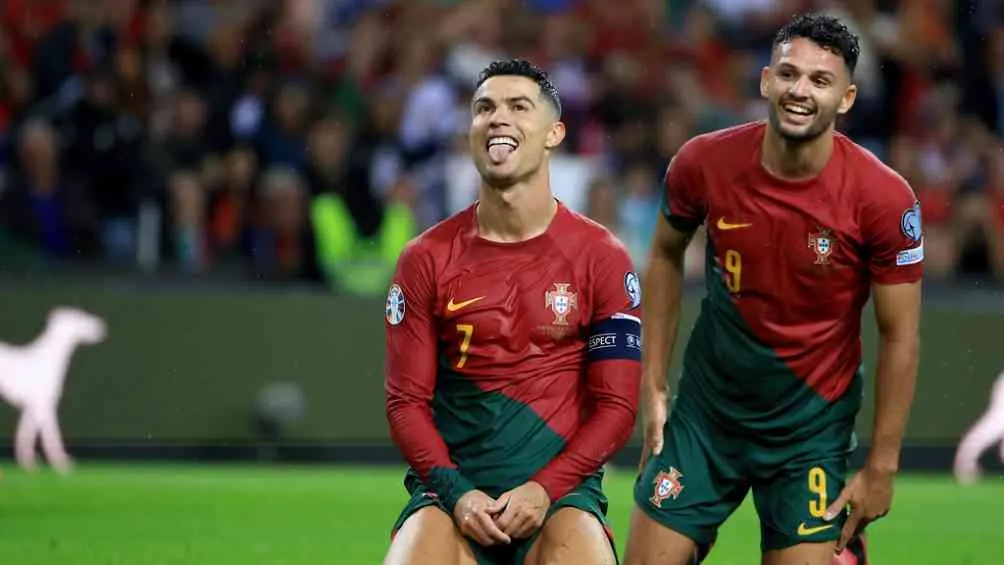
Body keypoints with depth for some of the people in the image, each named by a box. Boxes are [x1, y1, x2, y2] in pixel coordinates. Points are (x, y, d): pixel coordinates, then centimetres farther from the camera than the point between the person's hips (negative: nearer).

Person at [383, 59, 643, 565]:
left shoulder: (600, 257, 3)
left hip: (559, 488, -1)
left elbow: (616, 405, 1)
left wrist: (545, 489, -12)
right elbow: (406, 400, 4)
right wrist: (456, 493, -12)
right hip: (454, 483, 1)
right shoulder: (427, 259, 6)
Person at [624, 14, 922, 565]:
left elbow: (899, 338, -9)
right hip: (707, 409, 2)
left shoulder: (884, 198, -17)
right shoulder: (704, 162, -11)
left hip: (812, 425, -2)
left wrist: (881, 464, -9)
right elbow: (666, 257, 9)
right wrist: (653, 384, 6)